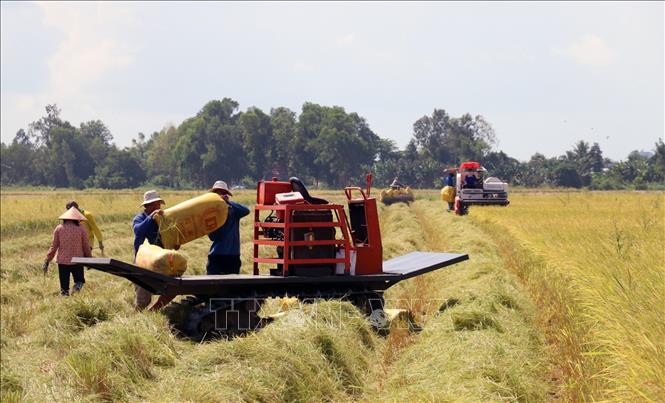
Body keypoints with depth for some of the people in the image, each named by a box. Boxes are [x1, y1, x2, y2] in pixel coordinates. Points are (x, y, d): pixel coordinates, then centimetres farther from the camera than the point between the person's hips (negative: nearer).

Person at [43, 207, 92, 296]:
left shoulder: (59, 228, -1)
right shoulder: (81, 228, -3)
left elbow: (53, 246, -1)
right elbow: (86, 246, 3)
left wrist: (46, 261, 6)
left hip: (63, 262, 1)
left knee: (64, 287, 12)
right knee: (79, 280, 16)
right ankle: (77, 285, -15)